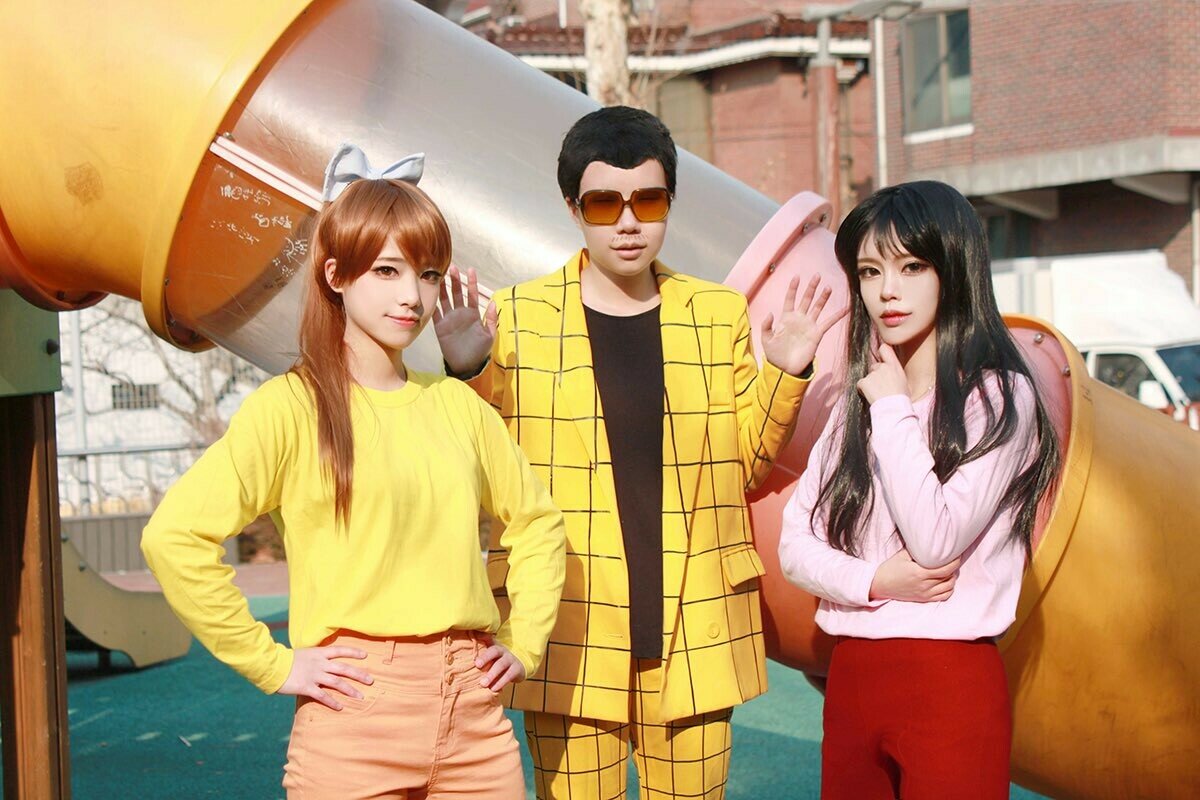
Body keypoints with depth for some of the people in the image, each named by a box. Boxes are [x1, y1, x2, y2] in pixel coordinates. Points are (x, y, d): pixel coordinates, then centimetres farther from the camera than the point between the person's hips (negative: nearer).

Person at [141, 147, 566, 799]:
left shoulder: (456, 404, 10)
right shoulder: (293, 405, -6)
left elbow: (536, 521, 24)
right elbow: (174, 535, -16)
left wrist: (523, 643, 13)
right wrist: (272, 664, -11)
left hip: (476, 716, 5)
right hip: (355, 720, -4)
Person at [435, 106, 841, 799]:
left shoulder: (720, 315, 9)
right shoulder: (519, 318, 2)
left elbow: (747, 468, 12)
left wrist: (786, 373, -1)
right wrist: (467, 373, -12)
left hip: (692, 634, 2)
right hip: (568, 637, -2)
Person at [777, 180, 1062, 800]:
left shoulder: (1000, 398, -7)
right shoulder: (854, 406, 12)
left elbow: (935, 541, -18)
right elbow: (794, 543, 7)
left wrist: (892, 409, -11)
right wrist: (876, 579, -12)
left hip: (949, 681, -6)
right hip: (850, 677, 6)